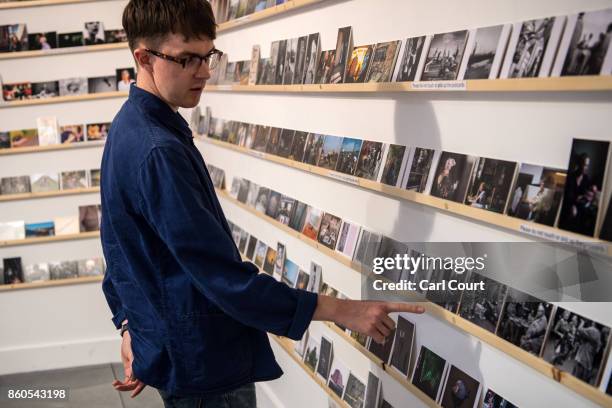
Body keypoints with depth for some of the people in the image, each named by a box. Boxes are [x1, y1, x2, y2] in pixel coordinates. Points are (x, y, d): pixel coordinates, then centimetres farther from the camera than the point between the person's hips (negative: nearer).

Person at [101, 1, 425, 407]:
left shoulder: (130, 130, 5)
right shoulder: (159, 152, -27)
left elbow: (124, 245, 12)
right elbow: (223, 275, -29)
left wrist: (131, 326, 19)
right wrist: (340, 309, -25)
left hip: (167, 342, 9)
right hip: (205, 362, -9)